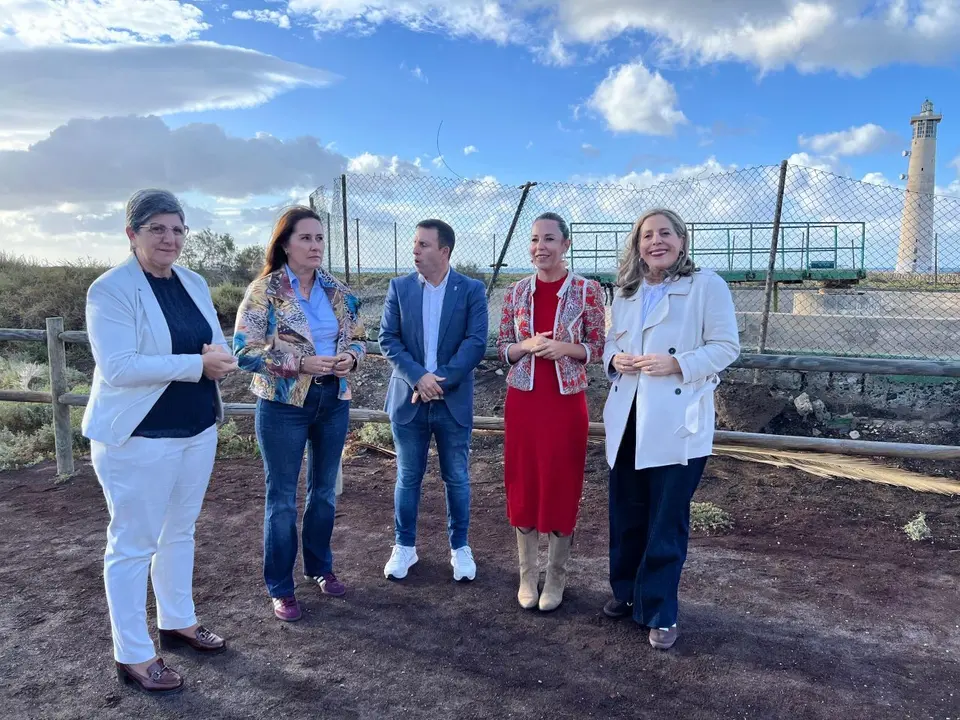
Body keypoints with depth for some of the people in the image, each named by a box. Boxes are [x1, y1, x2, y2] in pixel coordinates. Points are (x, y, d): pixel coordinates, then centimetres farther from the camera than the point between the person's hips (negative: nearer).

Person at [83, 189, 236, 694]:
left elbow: (217, 346, 12)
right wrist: (197, 364, -24)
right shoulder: (110, 290, -13)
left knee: (180, 531, 19)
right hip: (138, 437, -7)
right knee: (133, 543, 5)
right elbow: (117, 367, -23)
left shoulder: (194, 284, 8)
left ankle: (178, 623, 36)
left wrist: (219, 359, -12)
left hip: (197, 430, 7)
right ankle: (133, 656, 19)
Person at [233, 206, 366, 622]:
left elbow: (357, 337, 12)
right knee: (282, 498, 6)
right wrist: (301, 363, -23)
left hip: (334, 401, 5)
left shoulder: (338, 292, 5)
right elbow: (245, 351, -14)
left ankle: (320, 567, 37)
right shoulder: (264, 291, -10)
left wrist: (350, 358, -11)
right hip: (283, 404, -4)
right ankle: (280, 588, 22)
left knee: (325, 490, 17)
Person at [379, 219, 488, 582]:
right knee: (407, 477, 12)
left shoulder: (472, 290, -3)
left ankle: (460, 546, 27)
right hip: (408, 398, 1)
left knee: (457, 478, 10)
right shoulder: (399, 287, 2)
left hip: (454, 401, -1)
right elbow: (388, 339, -2)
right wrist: (418, 377, -16)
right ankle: (404, 546, 28)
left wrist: (440, 380, -17)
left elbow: (476, 342, -9)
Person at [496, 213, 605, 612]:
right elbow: (503, 349, 8)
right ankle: (527, 574, 24)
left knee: (562, 486, 6)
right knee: (523, 484, 8)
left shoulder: (587, 290, -4)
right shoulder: (516, 292, 4)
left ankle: (556, 577, 23)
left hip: (566, 401, -2)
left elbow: (599, 349, 0)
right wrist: (527, 346, -13)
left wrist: (565, 348, -18)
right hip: (522, 400, 3)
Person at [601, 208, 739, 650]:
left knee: (666, 521, 2)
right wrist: (614, 358, -3)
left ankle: (660, 613, 19)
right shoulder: (626, 292, 13)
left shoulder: (707, 286, -5)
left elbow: (726, 347, -8)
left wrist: (677, 363, -21)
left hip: (678, 423, -5)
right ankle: (626, 592, 35)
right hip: (627, 419, 6)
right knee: (625, 514, 15)